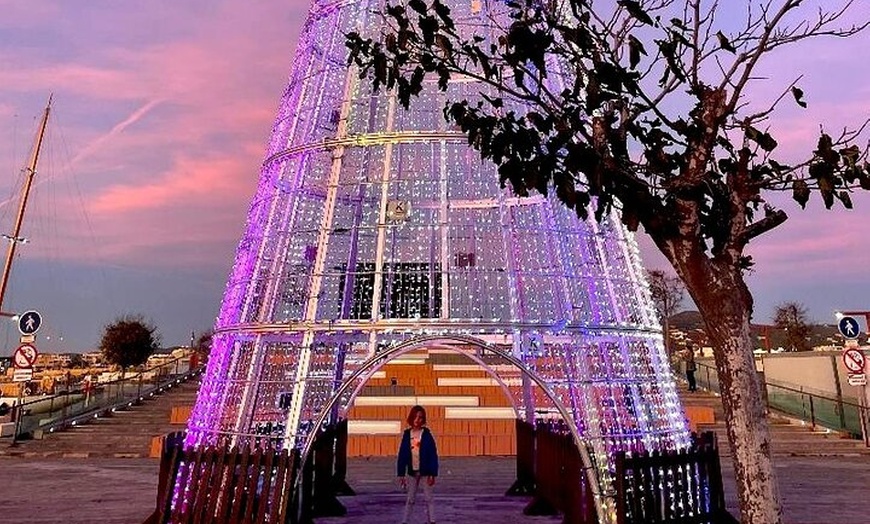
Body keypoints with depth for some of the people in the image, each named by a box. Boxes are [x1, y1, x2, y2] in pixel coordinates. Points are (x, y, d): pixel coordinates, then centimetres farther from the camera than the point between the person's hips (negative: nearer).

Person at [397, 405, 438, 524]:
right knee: (410, 499, 13)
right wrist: (401, 474, 0)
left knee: (428, 498, 6)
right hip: (412, 472, 3)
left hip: (425, 472, -3)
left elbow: (433, 455, -8)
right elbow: (402, 455, 2)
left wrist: (433, 474, -12)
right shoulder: (407, 434, -1)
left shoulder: (426, 434, -8)